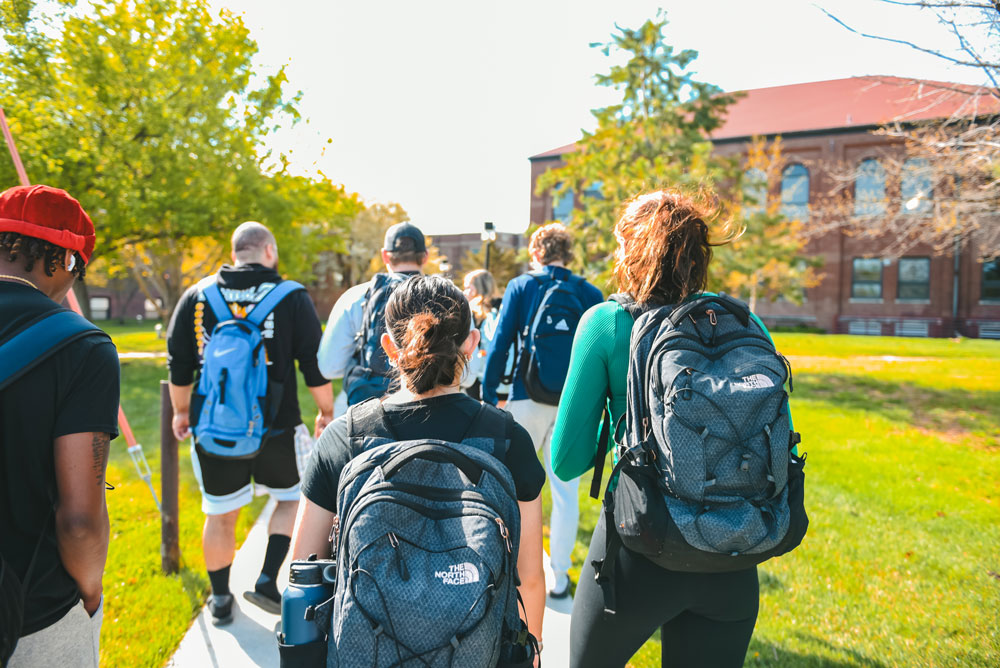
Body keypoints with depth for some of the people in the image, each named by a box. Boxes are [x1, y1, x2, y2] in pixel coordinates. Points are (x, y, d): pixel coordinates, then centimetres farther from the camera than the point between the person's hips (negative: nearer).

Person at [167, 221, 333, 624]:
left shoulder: (197, 295, 4)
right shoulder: (292, 297, -5)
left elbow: (179, 363, 8)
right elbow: (314, 364, -4)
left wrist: (181, 410, 21)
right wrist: (326, 413, 8)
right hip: (276, 426, -2)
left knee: (219, 515, 16)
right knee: (292, 497, 20)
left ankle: (220, 599, 31)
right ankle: (267, 581, 13)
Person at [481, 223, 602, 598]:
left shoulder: (521, 287, 0)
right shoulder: (590, 294, 4)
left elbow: (500, 345, -3)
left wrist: (488, 396, 2)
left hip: (528, 399, -1)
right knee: (565, 490, 8)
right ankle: (560, 575, 16)